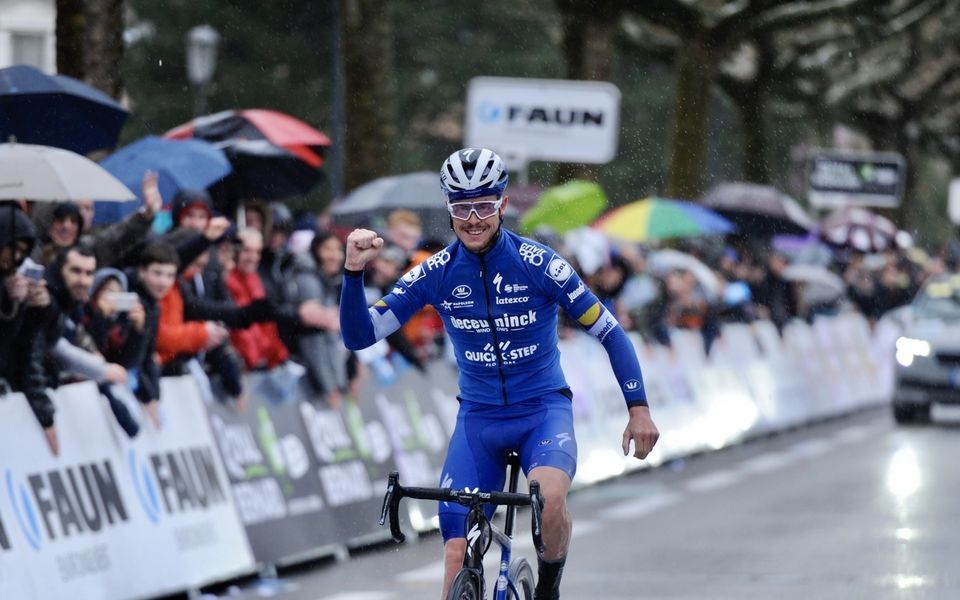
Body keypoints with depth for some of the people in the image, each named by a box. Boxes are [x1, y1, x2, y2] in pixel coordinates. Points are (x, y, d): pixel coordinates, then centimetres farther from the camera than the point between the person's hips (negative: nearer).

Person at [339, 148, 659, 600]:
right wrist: (354, 272, -24)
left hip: (543, 409, -2)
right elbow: (359, 336, -8)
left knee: (550, 497, -33)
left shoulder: (538, 264, -13)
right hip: (478, 418, 3)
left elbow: (609, 332, -6)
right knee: (458, 553, -7)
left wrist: (638, 407, -11)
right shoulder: (436, 273, -7)